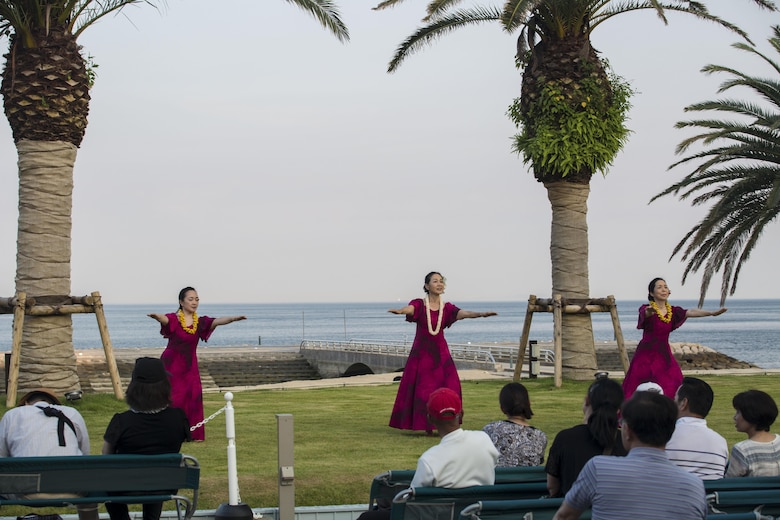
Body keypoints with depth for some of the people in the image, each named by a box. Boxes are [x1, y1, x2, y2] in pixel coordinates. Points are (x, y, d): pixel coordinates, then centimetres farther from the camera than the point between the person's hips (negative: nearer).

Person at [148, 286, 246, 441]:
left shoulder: (201, 322, 1)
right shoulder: (173, 319, -8)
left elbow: (218, 321, -14)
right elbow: (164, 319, -30)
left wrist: (234, 318, -34)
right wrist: (157, 317, -55)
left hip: (190, 366, 4)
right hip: (171, 364, -3)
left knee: (193, 397, -2)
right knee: (172, 398, -4)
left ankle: (193, 433, 5)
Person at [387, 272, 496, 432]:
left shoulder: (447, 307, 4)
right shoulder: (419, 304, -4)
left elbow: (463, 313, -12)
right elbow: (409, 308, -26)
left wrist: (480, 314, -31)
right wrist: (399, 311, -50)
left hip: (440, 352, 3)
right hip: (421, 353, -3)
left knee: (450, 386, -8)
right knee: (422, 388, -3)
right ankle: (425, 425, 6)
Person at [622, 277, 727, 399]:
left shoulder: (673, 311, 7)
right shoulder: (646, 309, -6)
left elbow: (691, 312, -9)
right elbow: (645, 314, -30)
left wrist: (713, 313, -26)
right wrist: (650, 311, -56)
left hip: (664, 355, 4)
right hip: (646, 356, -4)